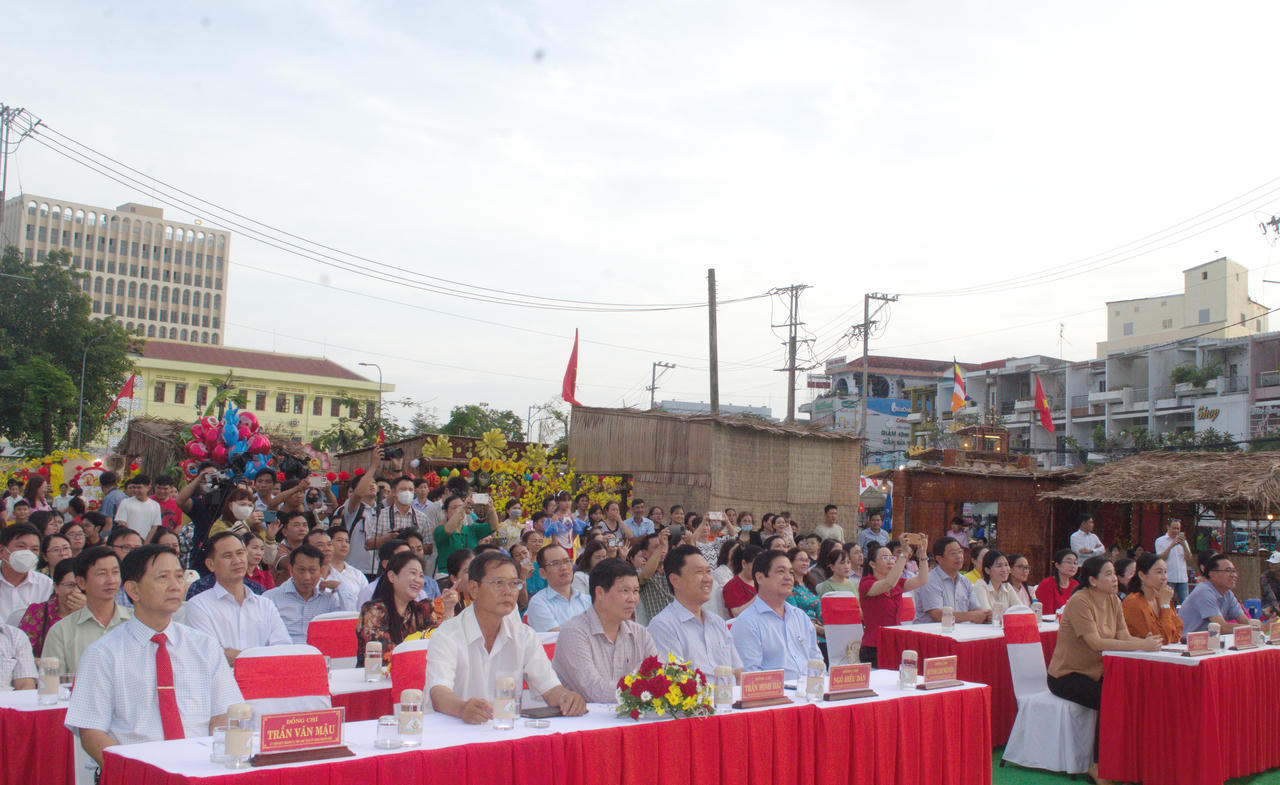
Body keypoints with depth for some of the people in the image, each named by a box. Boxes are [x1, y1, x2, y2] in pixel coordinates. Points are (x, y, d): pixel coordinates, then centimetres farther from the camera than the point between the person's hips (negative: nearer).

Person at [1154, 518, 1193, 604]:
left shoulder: (1183, 541, 16)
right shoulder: (1160, 541, 3)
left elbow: (1189, 560, 6)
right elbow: (1160, 558, -9)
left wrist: (1183, 545, -6)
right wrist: (1171, 546, -15)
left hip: (1182, 578, 4)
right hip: (1168, 578, -4)